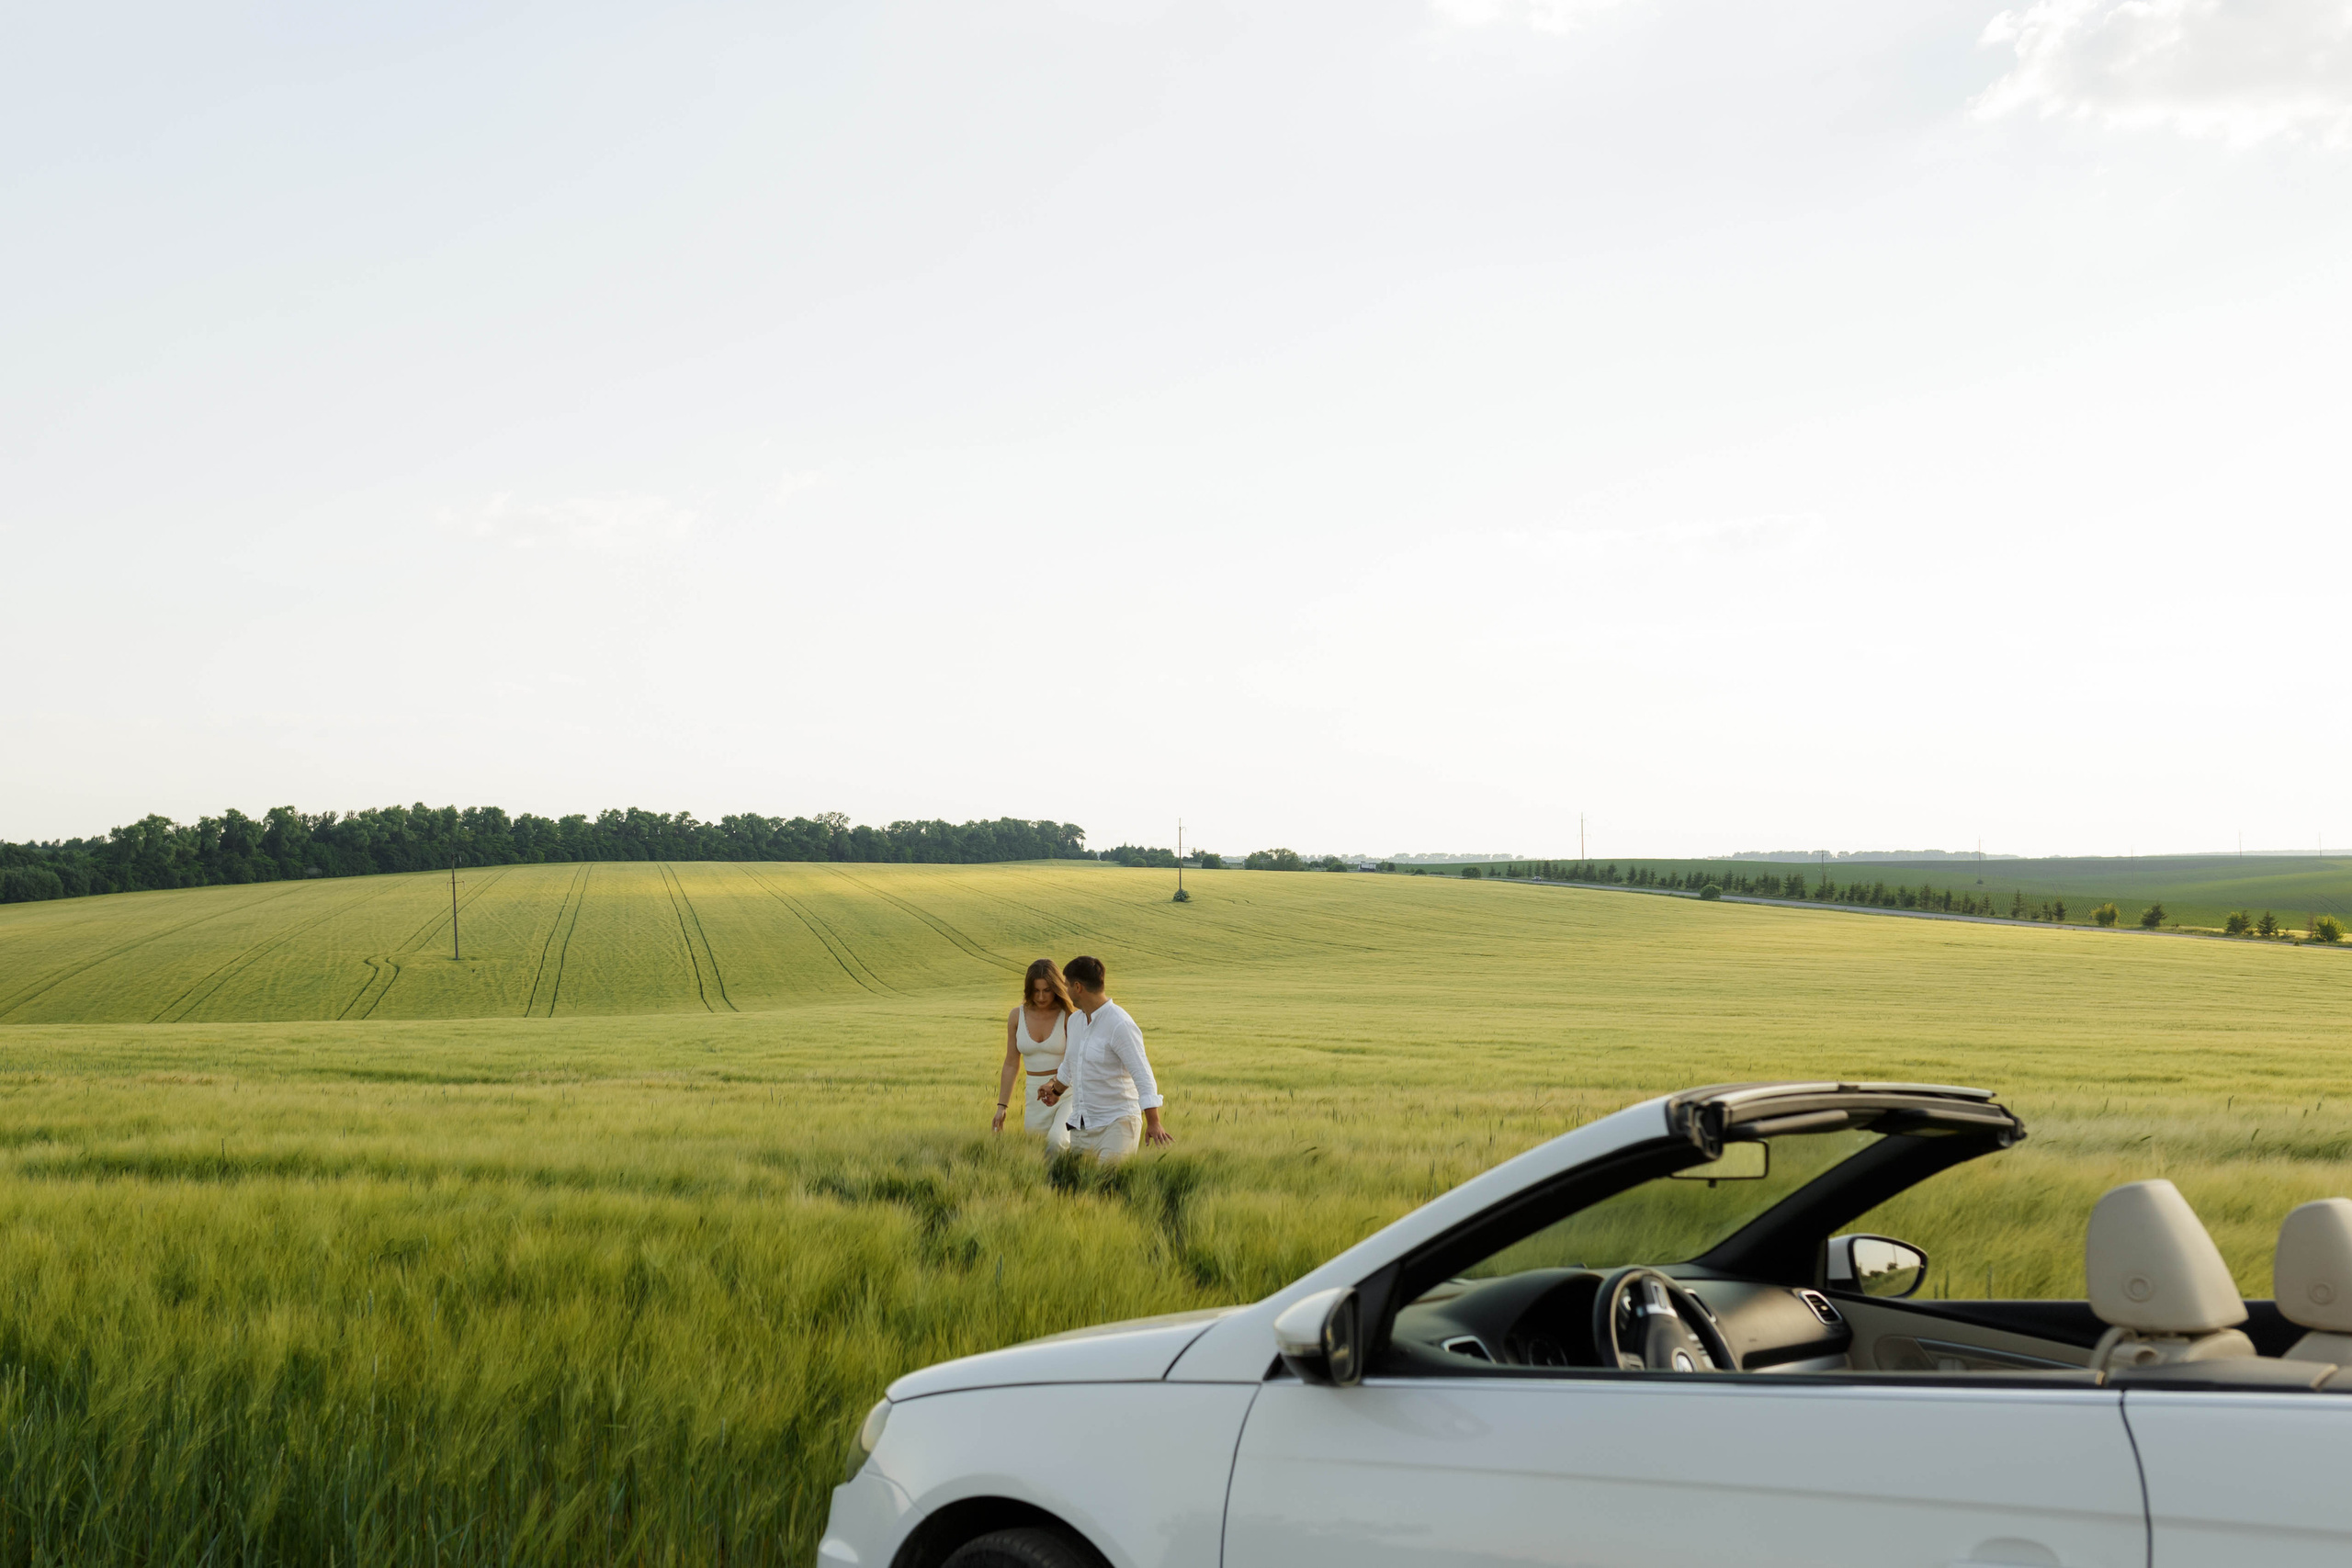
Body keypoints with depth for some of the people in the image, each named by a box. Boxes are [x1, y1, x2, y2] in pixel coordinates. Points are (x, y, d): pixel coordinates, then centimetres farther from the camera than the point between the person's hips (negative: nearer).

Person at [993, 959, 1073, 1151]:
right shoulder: (1017, 1016, 3)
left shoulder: (1069, 1016, -8)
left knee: (1057, 1142, -31)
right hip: (1035, 1097, 4)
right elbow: (1011, 1064, 9)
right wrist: (1001, 1106, 6)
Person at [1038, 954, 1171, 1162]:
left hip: (1116, 1123, -7)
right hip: (1080, 1125, 7)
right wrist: (1057, 1090, 48)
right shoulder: (1075, 1021, 10)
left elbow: (1143, 1076, -21)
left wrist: (1153, 1123, -29)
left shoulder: (1120, 1025, -16)